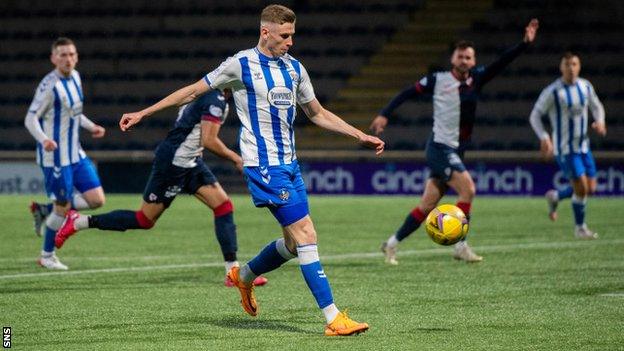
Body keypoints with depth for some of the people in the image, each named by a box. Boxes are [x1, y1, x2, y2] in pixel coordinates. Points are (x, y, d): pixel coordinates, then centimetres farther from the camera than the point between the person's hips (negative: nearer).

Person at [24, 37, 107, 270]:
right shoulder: (49, 85, -18)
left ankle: (44, 211, 20)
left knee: (97, 200, 3)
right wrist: (43, 139, -36)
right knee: (63, 207, -1)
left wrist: (90, 126, 17)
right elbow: (31, 118, -19)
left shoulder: (75, 77, 7)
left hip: (76, 154, 8)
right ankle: (47, 256, 20)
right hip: (55, 157, -8)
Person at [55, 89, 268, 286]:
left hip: (190, 163, 10)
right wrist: (235, 158, -12)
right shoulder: (216, 100, -19)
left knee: (224, 206, -1)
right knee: (144, 220, 0)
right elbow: (209, 141, -23)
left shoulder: (207, 94, 12)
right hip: (172, 162, -10)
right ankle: (78, 222, 10)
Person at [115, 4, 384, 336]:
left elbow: (317, 113, 22)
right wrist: (143, 113, 4)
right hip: (264, 164, -7)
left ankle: (243, 275, 36)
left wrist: (360, 135, 15)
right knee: (306, 235, -14)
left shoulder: (294, 68, 11)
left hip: (289, 163, 7)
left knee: (294, 242, 8)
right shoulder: (241, 65, -7)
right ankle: (333, 319, -14)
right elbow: (192, 92, 2)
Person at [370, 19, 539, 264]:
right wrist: (384, 114, -1)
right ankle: (461, 246, -15)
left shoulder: (476, 79, 8)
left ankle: (392, 244, 17)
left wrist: (525, 43, -12)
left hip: (457, 151, 6)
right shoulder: (438, 80, -3)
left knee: (428, 205, 7)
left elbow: (501, 64, -2)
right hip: (440, 148, -6)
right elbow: (408, 93, 5)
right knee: (468, 189, -21)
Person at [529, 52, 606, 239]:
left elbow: (596, 106, 17)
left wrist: (599, 121, -5)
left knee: (590, 188, 5)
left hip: (583, 145, 6)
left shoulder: (586, 87, 3)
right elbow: (535, 115, -8)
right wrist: (544, 137, -22)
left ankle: (554, 197, 31)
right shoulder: (553, 91, -13)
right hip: (564, 148, -6)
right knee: (581, 186, -12)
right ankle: (580, 227, 8)